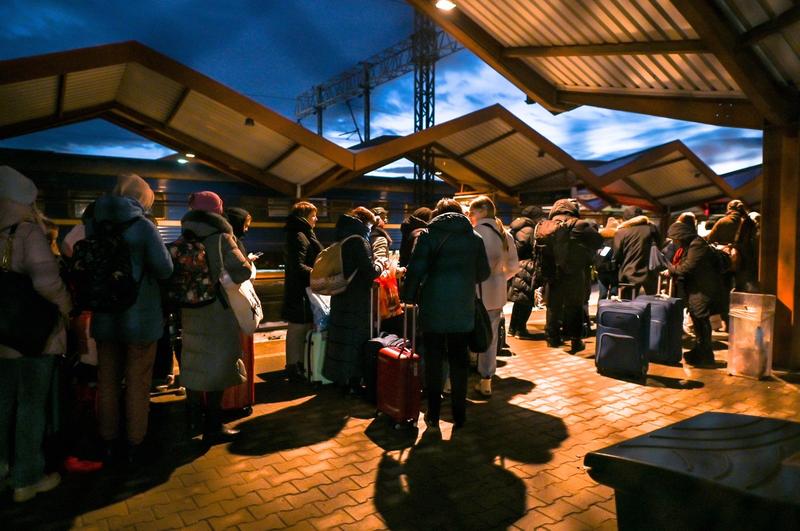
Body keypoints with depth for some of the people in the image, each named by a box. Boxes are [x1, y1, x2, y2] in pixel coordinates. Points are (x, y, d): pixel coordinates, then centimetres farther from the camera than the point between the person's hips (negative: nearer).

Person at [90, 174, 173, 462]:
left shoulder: (94, 224, -1)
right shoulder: (143, 226, -13)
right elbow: (165, 270, -15)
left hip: (105, 317, 4)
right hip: (140, 317, -4)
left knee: (107, 380, 15)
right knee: (137, 383, 7)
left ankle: (109, 442, 27)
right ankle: (134, 444, 17)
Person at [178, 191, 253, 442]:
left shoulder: (184, 240, 5)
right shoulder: (221, 238, -12)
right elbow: (243, 272, -17)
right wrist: (250, 264, 2)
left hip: (191, 310, 6)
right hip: (218, 310, -6)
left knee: (194, 363, 15)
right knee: (216, 364, 1)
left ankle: (194, 420, 27)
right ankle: (213, 427, 7)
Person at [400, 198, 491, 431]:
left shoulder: (428, 235, -3)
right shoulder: (475, 238, 3)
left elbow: (415, 270, -9)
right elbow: (484, 273, 9)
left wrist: (407, 296, 4)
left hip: (433, 307, -1)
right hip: (463, 309, 2)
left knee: (433, 360, 9)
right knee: (459, 361, 11)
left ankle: (433, 415, 16)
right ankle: (459, 415, 17)